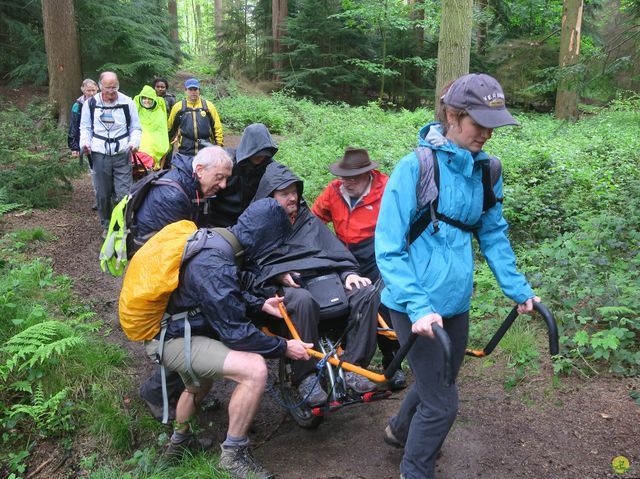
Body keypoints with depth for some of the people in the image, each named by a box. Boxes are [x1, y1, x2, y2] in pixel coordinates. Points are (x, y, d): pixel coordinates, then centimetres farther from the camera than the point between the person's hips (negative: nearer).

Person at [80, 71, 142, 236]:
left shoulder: (127, 102, 0)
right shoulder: (90, 103, 3)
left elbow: (135, 128, 6)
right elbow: (85, 127, 13)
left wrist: (134, 142, -12)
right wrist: (85, 142, -6)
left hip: (122, 155, -1)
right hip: (100, 155, 2)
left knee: (123, 194, -6)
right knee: (102, 194, 9)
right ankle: (106, 226, 26)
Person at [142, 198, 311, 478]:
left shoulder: (214, 239, -2)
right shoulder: (215, 267, -30)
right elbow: (235, 333, -24)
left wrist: (260, 304, 7)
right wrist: (283, 347, -13)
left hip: (169, 326, 10)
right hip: (171, 341, -10)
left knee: (199, 385, 34)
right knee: (254, 369, -23)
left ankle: (179, 443, 59)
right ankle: (233, 455, -3)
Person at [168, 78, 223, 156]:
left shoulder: (208, 106, 4)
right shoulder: (178, 107, 5)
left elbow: (217, 127, 6)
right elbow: (170, 129, 13)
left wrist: (219, 146, 1)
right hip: (185, 152, 0)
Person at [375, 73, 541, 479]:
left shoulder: (485, 170, 1)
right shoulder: (415, 167, -17)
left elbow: (493, 234, 13)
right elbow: (389, 249, -18)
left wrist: (517, 288, 8)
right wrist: (418, 307, -25)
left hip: (456, 301, 7)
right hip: (417, 305, -6)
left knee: (438, 382, 24)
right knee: (443, 402, 1)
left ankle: (401, 430, 53)